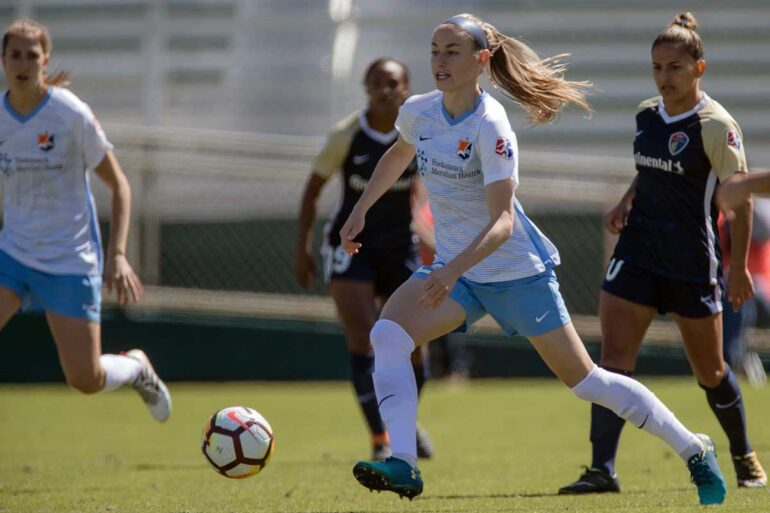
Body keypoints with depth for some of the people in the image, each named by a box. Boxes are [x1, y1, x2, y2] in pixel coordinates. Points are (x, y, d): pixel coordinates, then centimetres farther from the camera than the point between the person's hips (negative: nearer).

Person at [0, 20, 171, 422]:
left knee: (86, 380, 0)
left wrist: (117, 255, -15)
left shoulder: (72, 114, -13)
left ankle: (136, 367, 34)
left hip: (70, 262, -3)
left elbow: (118, 185, -6)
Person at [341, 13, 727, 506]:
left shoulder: (490, 126, -23)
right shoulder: (418, 111, -2)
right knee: (388, 334, -20)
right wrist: (360, 212, 16)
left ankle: (695, 450, 17)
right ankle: (403, 466, -25)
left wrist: (452, 270, -41)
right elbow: (398, 155, 23)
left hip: (516, 270, -6)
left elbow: (502, 221, -28)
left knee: (585, 381, 1)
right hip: (454, 267, 6)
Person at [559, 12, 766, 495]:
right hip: (638, 251, 5)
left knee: (710, 370, 8)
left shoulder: (715, 125, -12)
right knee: (614, 359, -9)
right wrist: (626, 202, 5)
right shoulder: (646, 115, 7)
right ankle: (603, 469, -11)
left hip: (693, 260, -5)